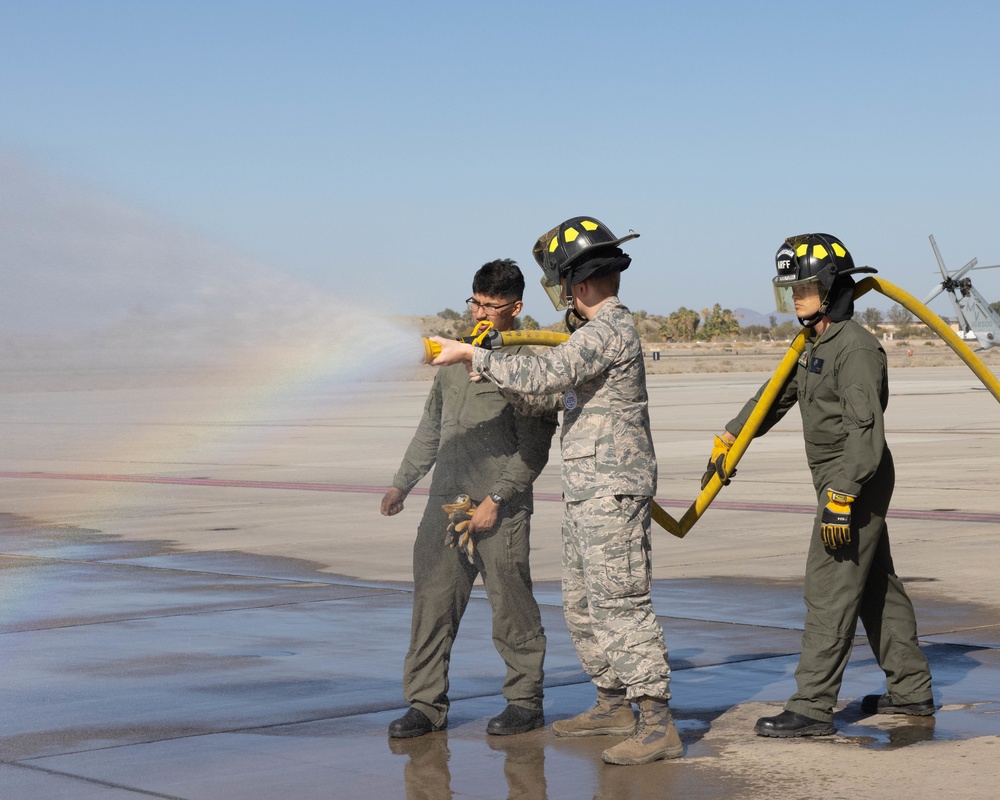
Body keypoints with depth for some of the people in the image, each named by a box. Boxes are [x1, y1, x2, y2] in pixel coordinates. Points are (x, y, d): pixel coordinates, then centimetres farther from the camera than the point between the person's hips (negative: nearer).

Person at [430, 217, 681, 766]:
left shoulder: (610, 330, -16)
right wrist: (493, 372, 16)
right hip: (585, 492, 10)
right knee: (582, 605, 16)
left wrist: (471, 354, -18)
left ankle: (657, 725, -10)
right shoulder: (595, 330, 17)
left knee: (621, 603, -11)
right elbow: (545, 393, 25)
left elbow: (540, 375, -25)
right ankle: (613, 706, 27)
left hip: (612, 490, -10)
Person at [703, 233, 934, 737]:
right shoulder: (814, 345, 14)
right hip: (841, 484, 10)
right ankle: (911, 689, 26)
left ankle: (812, 708, -10)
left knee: (829, 592, -11)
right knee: (876, 586, 16)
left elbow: (864, 429, -25)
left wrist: (841, 496, -29)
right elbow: (777, 395, 26)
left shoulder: (855, 346, -18)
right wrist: (729, 439, 28)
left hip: (857, 485, -10)